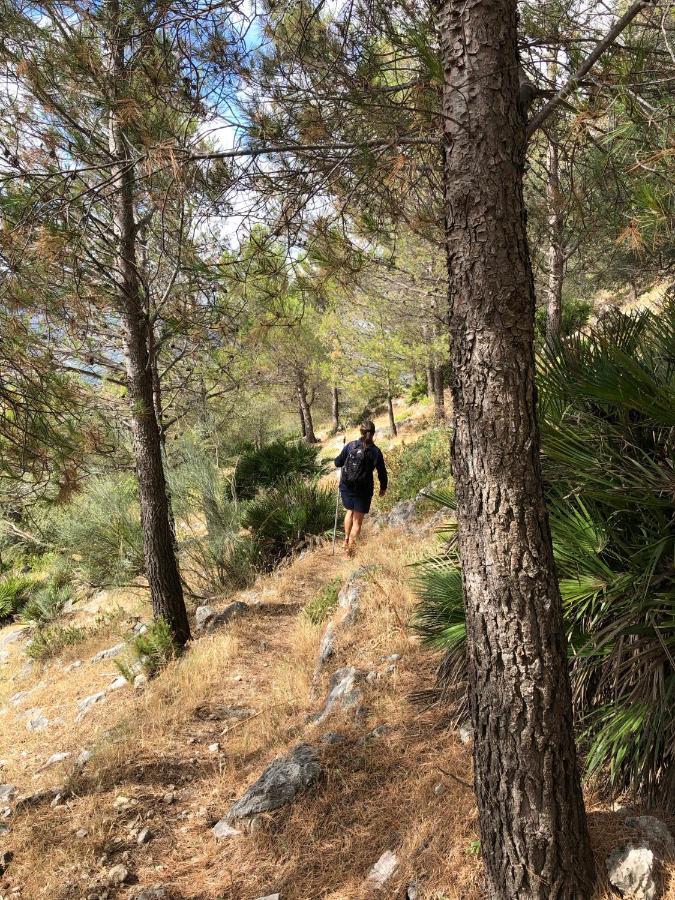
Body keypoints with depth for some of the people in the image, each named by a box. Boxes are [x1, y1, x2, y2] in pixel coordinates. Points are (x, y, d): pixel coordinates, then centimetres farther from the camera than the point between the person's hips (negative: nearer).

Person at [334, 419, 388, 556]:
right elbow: (382, 473, -4)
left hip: (346, 487, 2)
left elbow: (338, 463, 1)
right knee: (357, 520, 12)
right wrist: (383, 488, 13)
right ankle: (350, 549, 13)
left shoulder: (350, 445, -5)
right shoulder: (375, 452, -9)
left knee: (350, 511, 28)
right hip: (363, 490, -2)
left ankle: (346, 540, 32)